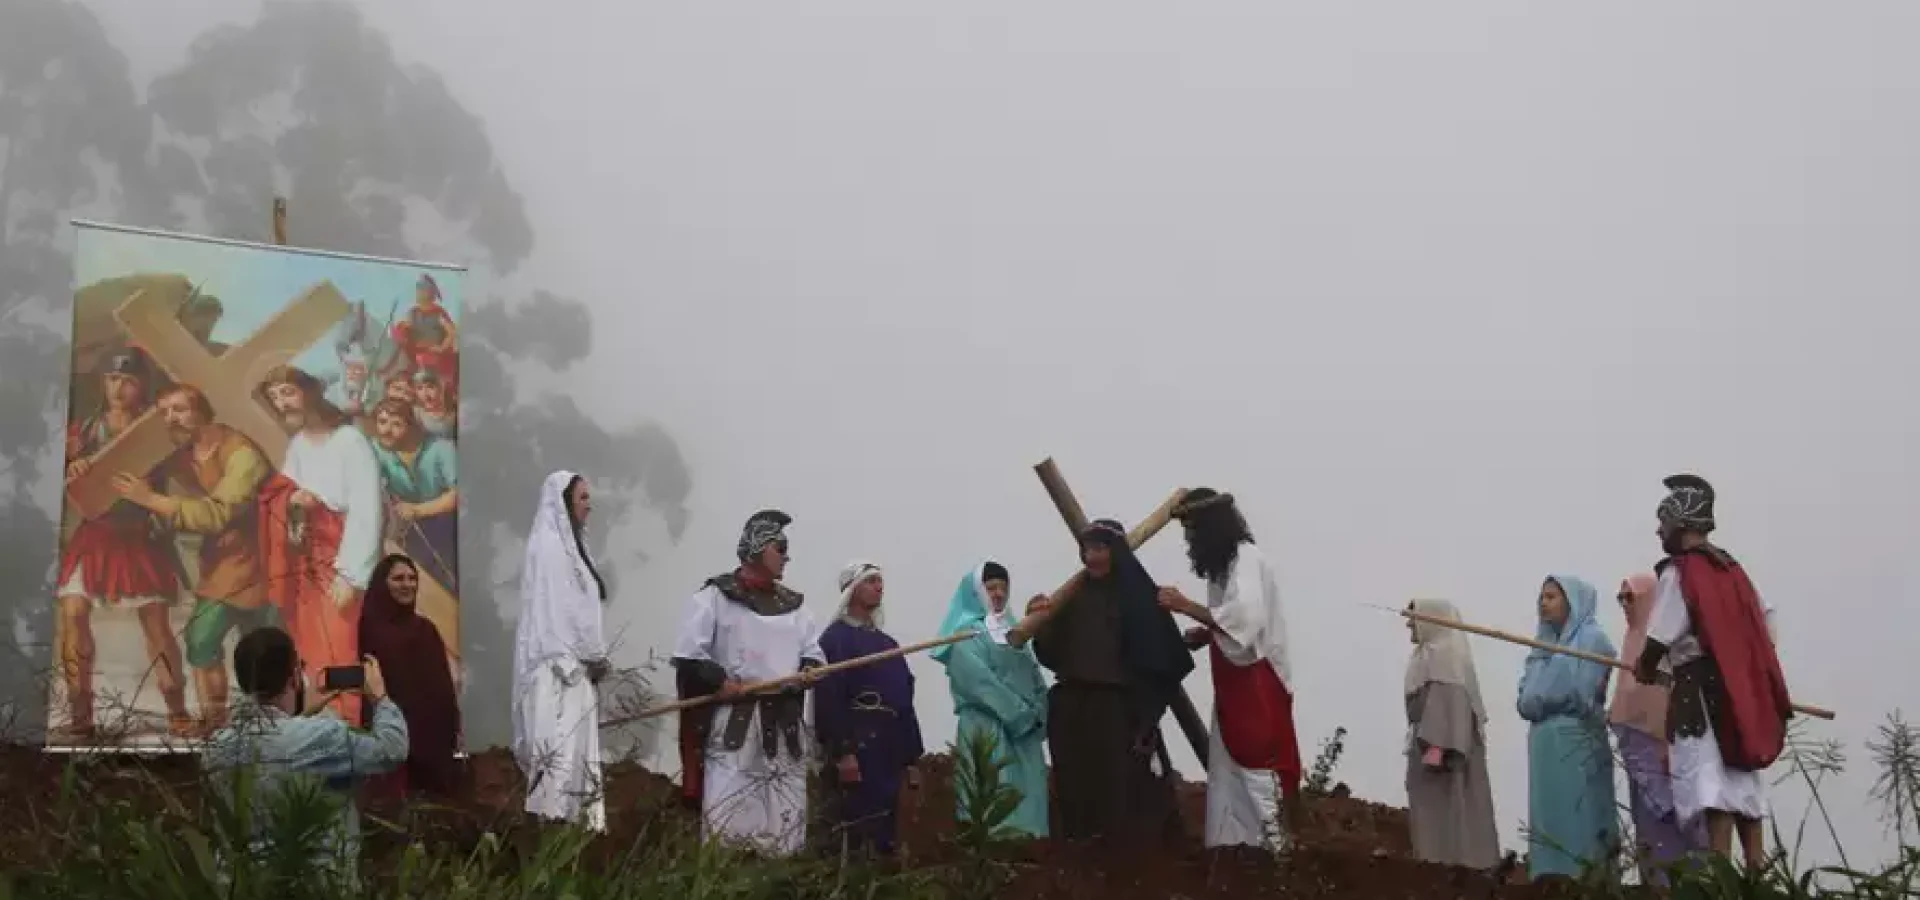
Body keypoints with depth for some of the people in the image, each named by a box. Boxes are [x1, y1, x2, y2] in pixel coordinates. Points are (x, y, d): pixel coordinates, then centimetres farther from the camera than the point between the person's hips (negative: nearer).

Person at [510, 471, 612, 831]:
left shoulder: (569, 545, 18)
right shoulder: (549, 547, -10)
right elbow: (555, 610, -15)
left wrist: (594, 659, 9)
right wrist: (590, 659, -12)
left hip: (574, 666, 10)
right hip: (560, 669, -10)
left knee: (576, 752, 6)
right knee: (562, 751, -14)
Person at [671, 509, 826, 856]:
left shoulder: (793, 603, 16)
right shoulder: (716, 596, -2)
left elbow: (815, 654, 18)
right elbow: (687, 655, -6)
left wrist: (807, 673, -3)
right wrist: (721, 682, -14)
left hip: (785, 724, 6)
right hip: (733, 722, -6)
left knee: (784, 820, 6)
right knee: (727, 817, -12)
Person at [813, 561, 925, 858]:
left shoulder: (888, 644, 20)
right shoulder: (835, 638, -4)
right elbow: (828, 699, -15)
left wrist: (911, 757, 14)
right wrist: (842, 752, -23)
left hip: (888, 750, 8)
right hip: (855, 746, -8)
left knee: (885, 833, 8)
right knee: (853, 833, -10)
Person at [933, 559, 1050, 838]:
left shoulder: (1012, 629, 21)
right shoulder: (966, 633, 0)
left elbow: (1033, 674, 15)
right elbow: (980, 681, -12)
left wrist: (1039, 712, -2)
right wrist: (1021, 713, -14)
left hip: (1025, 730, 7)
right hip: (988, 727, -6)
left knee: (1027, 792, 1)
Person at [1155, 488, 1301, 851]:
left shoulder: (1246, 558, -13)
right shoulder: (1229, 561, 17)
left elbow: (1245, 619, -26)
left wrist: (1185, 606, -20)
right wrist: (1201, 635, 2)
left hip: (1256, 682, -10)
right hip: (1237, 683, 10)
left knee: (1257, 767, -12)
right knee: (1228, 773, 9)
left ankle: (1274, 848, -13)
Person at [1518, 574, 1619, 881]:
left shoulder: (1592, 638, -2)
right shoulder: (1545, 642, 21)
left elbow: (1578, 694, -12)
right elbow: (1527, 699, 17)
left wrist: (1540, 701, 1)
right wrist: (1530, 703, -4)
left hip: (1575, 742, -7)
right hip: (1543, 743, 7)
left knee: (1576, 821, -10)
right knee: (1547, 820, 2)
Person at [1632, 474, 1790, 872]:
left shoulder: (1678, 572, -9)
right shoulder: (1731, 569, 15)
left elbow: (1660, 637, -11)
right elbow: (1764, 623, 19)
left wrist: (1644, 670, 6)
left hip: (1702, 687, -8)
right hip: (1741, 685, 8)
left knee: (1711, 781, -13)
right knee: (1741, 777, 13)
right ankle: (1757, 867, 12)